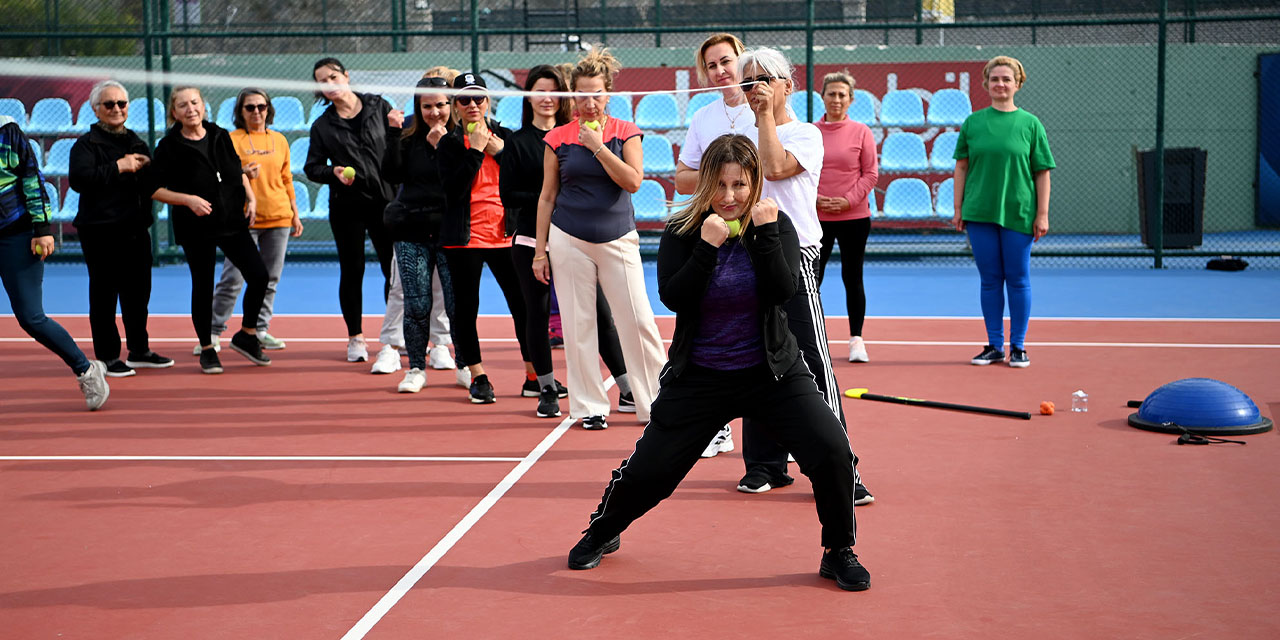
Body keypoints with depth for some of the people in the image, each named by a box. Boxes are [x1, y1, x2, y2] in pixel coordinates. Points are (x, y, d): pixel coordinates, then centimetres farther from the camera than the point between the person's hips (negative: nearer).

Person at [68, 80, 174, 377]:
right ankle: (107, 357, 4)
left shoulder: (136, 143, 18)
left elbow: (156, 182, 24)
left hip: (136, 229, 7)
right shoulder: (87, 144, -3)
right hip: (101, 232, -6)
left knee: (138, 291, 12)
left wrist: (148, 166, 1)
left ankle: (139, 350, 23)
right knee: (104, 294, -2)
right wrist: (117, 167, -21)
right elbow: (78, 179, -20)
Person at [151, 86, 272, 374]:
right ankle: (207, 350, 17)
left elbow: (238, 170, 19)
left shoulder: (221, 136, 5)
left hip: (232, 221, 4)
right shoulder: (169, 146, -7)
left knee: (259, 276, -2)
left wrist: (250, 197, 5)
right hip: (196, 228, -4)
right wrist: (188, 200, -19)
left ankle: (247, 335, 19)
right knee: (203, 287, 2)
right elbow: (156, 189, -7)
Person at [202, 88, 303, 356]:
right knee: (232, 279, -7)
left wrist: (295, 214, 15)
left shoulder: (279, 140, 13)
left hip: (278, 218, 4)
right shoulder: (232, 140, 1)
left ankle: (260, 330, 14)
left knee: (269, 279, 5)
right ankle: (213, 331, 2)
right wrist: (242, 175, -20)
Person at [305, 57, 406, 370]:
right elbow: (312, 168, 8)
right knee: (351, 272, 9)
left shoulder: (379, 106, 4)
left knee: (396, 271, -8)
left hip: (385, 200, -1)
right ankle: (355, 338, 25)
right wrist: (333, 172, -11)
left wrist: (398, 129, -13)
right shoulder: (322, 126, 5)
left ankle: (391, 345, -6)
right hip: (346, 207, 1)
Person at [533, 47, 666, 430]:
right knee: (578, 325, 3)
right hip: (569, 240, 1)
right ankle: (589, 407, 13)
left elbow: (633, 181, -11)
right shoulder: (558, 138, 3)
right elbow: (547, 196, 8)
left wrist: (598, 146, -16)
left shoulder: (626, 133, 2)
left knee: (638, 320, -3)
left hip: (617, 238, 0)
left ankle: (656, 401, 8)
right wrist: (540, 250, 7)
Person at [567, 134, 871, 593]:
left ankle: (838, 553, 6)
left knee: (832, 451, -16)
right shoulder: (682, 231, -5)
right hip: (699, 377, 0)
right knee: (647, 469, 2)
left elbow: (782, 291, -17)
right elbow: (673, 298, -17)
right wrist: (707, 246, -26)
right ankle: (602, 533, 33)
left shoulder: (776, 225, -4)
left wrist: (765, 233, -24)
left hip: (771, 373, 0)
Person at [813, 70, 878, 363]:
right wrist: (814, 198, -9)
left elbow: (870, 173, 0)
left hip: (854, 217, -1)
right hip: (816, 218, 1)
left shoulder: (861, 132, 1)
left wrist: (848, 200, -11)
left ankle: (856, 339, 13)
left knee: (852, 278, 5)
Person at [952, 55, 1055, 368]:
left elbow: (1042, 173, 2)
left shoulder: (1030, 124, 2)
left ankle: (1018, 347, 11)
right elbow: (961, 167, 11)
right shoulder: (972, 122, 7)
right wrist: (958, 208, 6)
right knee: (990, 280, 6)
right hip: (980, 213, 2)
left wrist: (1042, 214, -4)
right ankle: (994, 345, 14)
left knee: (1018, 279, 2)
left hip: (1019, 214, -2)